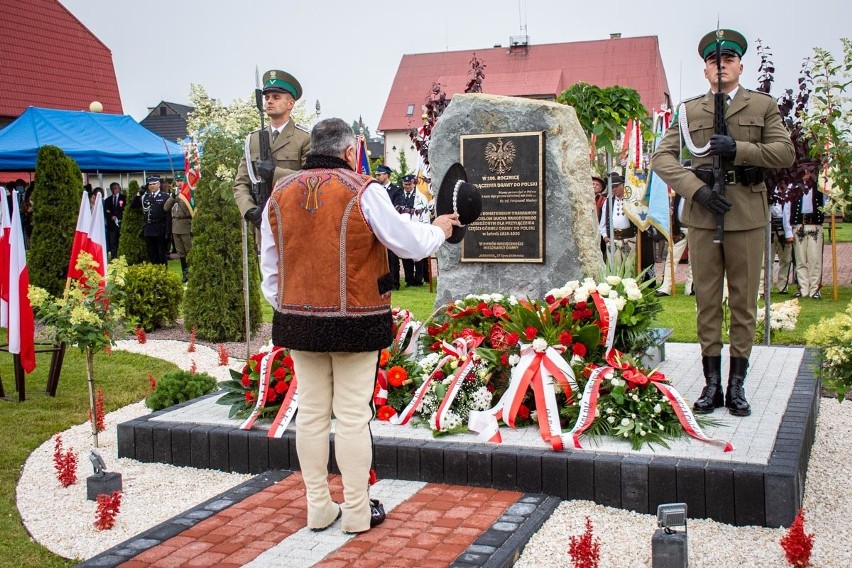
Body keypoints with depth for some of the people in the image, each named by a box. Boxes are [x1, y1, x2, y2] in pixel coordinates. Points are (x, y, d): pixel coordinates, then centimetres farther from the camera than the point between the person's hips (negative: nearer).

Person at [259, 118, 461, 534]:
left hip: (300, 320, 5)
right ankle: (357, 511, 13)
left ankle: (318, 507, 21)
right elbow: (408, 243, -5)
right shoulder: (363, 191, -10)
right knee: (353, 416, 3)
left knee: (311, 413, 11)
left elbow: (270, 265, 11)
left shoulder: (280, 194, 6)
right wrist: (439, 230, 15)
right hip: (354, 322, -4)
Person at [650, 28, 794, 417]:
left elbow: (785, 153, 1)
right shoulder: (690, 111, 10)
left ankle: (737, 385, 10)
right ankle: (712, 383, 10)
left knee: (744, 300, 3)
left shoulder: (763, 106, 10)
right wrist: (696, 189, -11)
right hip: (702, 214, 0)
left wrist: (738, 149, -13)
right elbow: (661, 158, 2)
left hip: (747, 214, 0)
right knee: (707, 300, 3)